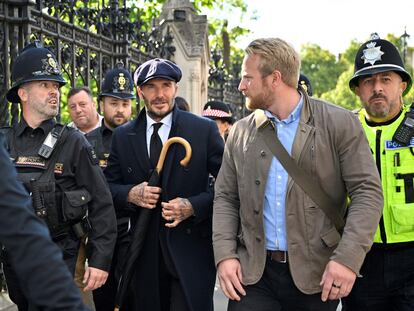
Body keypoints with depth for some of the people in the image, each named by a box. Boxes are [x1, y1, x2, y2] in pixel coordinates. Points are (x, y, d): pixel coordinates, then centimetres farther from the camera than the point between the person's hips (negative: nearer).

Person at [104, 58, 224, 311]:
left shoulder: (204, 130, -2)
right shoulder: (123, 136, 7)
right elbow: (108, 186, 11)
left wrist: (194, 206, -16)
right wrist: (130, 193, -10)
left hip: (191, 249, -3)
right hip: (144, 251, 3)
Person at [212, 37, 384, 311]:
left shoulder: (340, 123, -4)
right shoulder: (240, 132, 8)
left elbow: (368, 192, -8)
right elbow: (225, 198, 10)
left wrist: (348, 258, -18)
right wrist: (225, 255, -4)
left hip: (316, 276, -2)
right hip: (253, 272, 3)